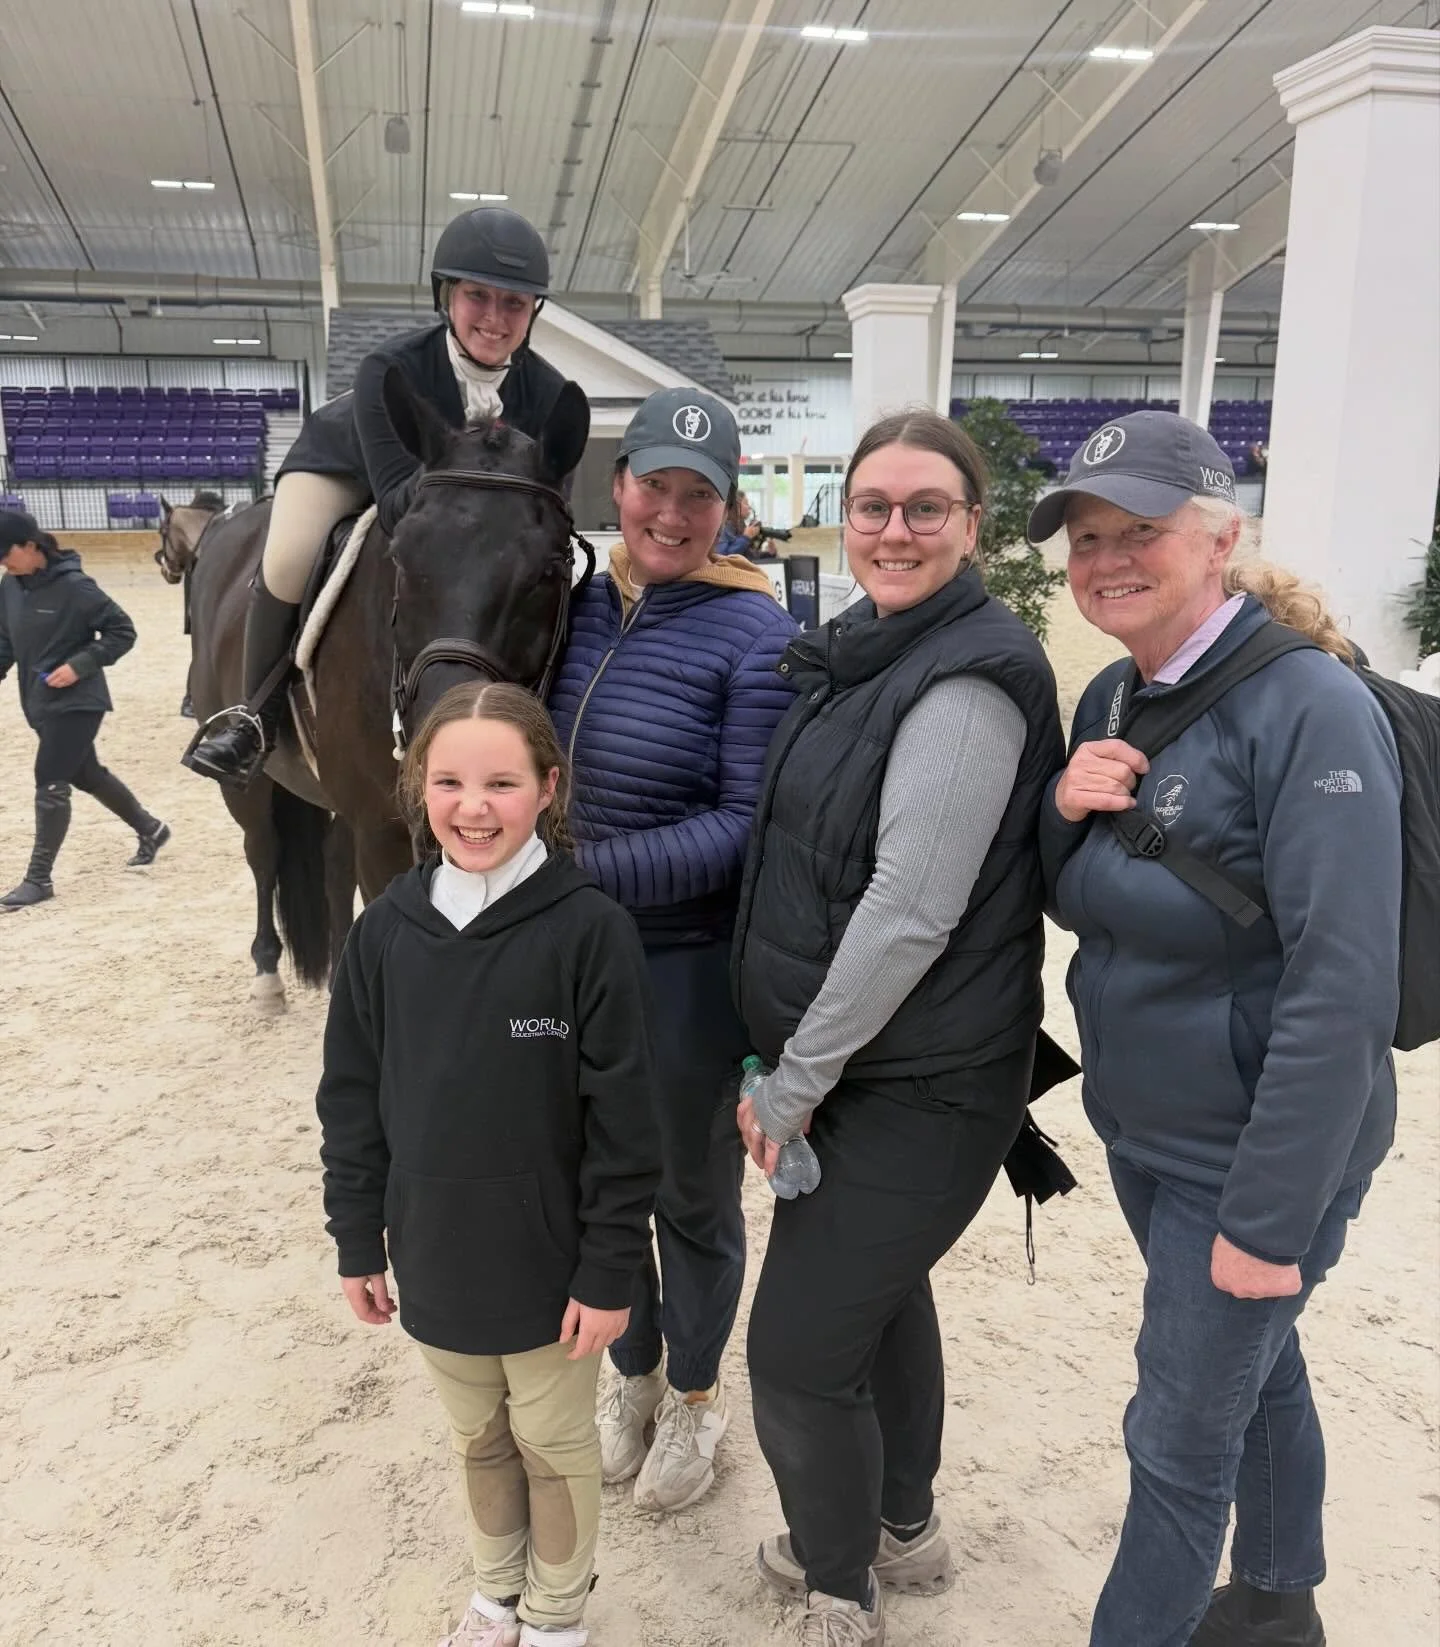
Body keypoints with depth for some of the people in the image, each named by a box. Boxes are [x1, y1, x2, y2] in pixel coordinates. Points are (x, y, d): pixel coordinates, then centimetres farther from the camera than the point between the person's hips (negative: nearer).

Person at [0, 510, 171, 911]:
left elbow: (122, 631, -13)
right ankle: (149, 829, 39)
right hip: (38, 705, 8)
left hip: (76, 703, -8)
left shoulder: (73, 586, -18)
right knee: (86, 775, 19)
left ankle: (39, 878, 4)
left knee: (50, 784, -7)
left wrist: (79, 665, -21)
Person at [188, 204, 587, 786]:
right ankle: (257, 715, -4)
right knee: (287, 566, -25)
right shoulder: (391, 367, -39)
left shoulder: (547, 391, -31)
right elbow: (398, 499, -43)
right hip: (348, 457, -3)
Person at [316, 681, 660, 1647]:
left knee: (554, 1439, 19)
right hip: (435, 1260, 4)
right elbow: (353, 1100, 2)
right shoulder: (386, 931, -7)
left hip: (551, 1264, -4)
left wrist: (610, 1270, -13)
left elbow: (623, 1120, -16)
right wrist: (359, 1242, 6)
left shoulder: (590, 929, -21)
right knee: (477, 1435, 25)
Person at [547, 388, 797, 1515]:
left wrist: (596, 867, -25)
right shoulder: (582, 604, 2)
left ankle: (695, 1395, 41)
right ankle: (633, 1372, 46)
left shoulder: (754, 633, -15)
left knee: (692, 1191, 15)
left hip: (689, 965, -5)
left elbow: (749, 822, -19)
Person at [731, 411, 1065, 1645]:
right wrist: (798, 1065, 10)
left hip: (917, 1088, -9)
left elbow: (911, 910, -25)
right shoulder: (874, 656, 8)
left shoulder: (966, 682, -21)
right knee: (884, 1290, 24)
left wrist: (796, 1083, -17)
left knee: (799, 1353, 1)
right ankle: (903, 1528, 48)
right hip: (866, 1065, 9)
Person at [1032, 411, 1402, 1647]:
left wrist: (1272, 1218, -23)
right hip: (1142, 1130, 8)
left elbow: (1343, 987, -25)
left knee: (1178, 1440, 7)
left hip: (1253, 1159, -7)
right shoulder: (1111, 698, 1)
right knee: (1254, 1369, 26)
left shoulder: (1309, 709, -23)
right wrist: (1065, 813, -13)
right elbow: (1076, 904, 9)